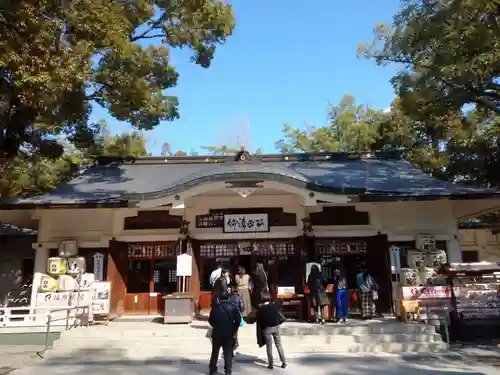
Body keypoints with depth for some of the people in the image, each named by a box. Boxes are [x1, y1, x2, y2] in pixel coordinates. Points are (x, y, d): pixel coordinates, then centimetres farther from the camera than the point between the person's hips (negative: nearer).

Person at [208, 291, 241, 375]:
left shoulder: (215, 307, -6)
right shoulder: (233, 307, -6)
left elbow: (210, 320, -1)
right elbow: (238, 320, -8)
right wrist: (234, 330, 4)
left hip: (217, 333, 1)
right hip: (229, 333, 0)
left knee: (215, 351, 16)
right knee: (228, 352, 8)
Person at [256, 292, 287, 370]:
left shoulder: (260, 308, -10)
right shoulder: (274, 305, -5)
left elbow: (258, 319, -7)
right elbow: (282, 318, -6)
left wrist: (260, 328, 8)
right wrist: (278, 323, 8)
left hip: (266, 328, -2)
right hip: (276, 327, 2)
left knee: (269, 346, 9)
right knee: (279, 345, 13)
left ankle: (270, 364, 12)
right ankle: (284, 362, 15)